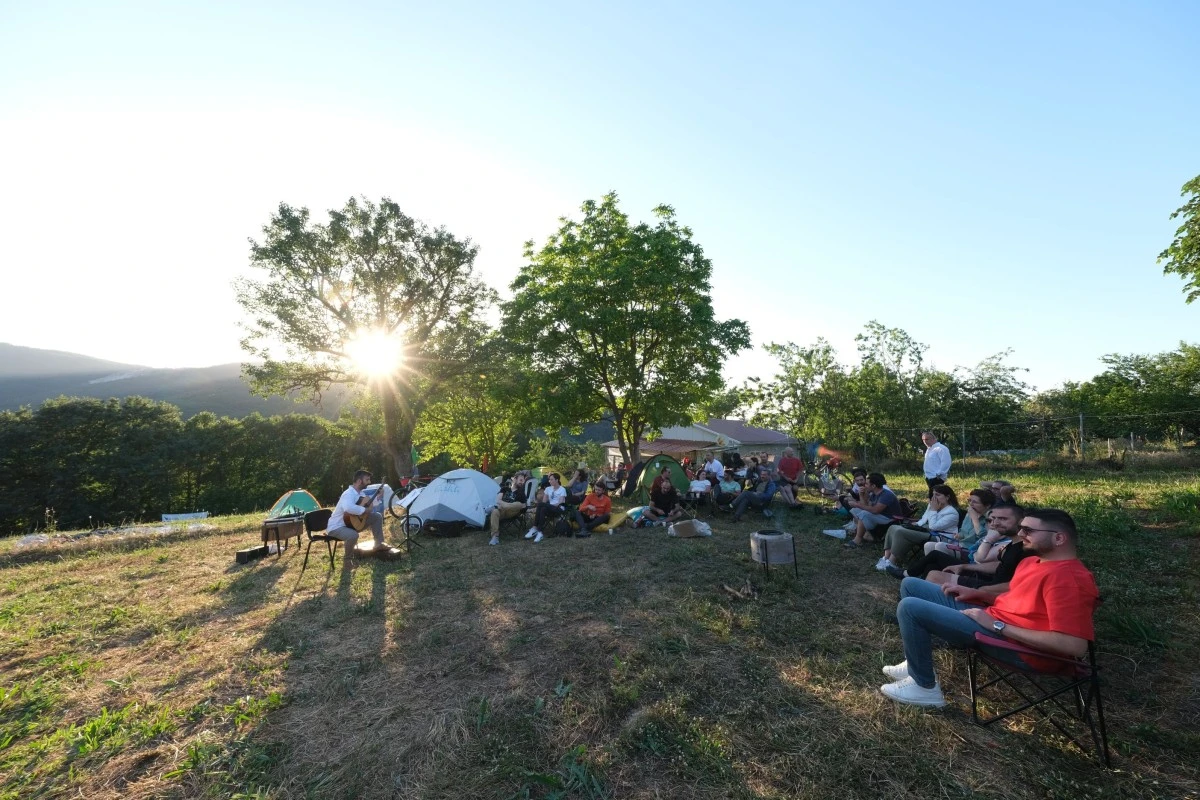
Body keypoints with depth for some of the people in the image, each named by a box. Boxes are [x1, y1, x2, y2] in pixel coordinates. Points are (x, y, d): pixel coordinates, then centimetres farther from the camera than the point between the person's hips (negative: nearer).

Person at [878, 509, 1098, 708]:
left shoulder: (1067, 578, -21)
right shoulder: (1034, 562, 12)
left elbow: (1075, 646, -28)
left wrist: (998, 626, -23)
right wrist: (976, 593, 7)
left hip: (1013, 642, -10)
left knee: (910, 608, -22)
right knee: (911, 585, 9)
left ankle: (925, 688, -4)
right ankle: (917, 663, 13)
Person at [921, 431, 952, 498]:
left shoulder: (941, 448, -15)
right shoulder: (929, 449, 15)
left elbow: (946, 462, -22)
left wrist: (939, 474, -18)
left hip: (936, 478, -9)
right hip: (929, 478, 9)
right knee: (932, 497, 14)